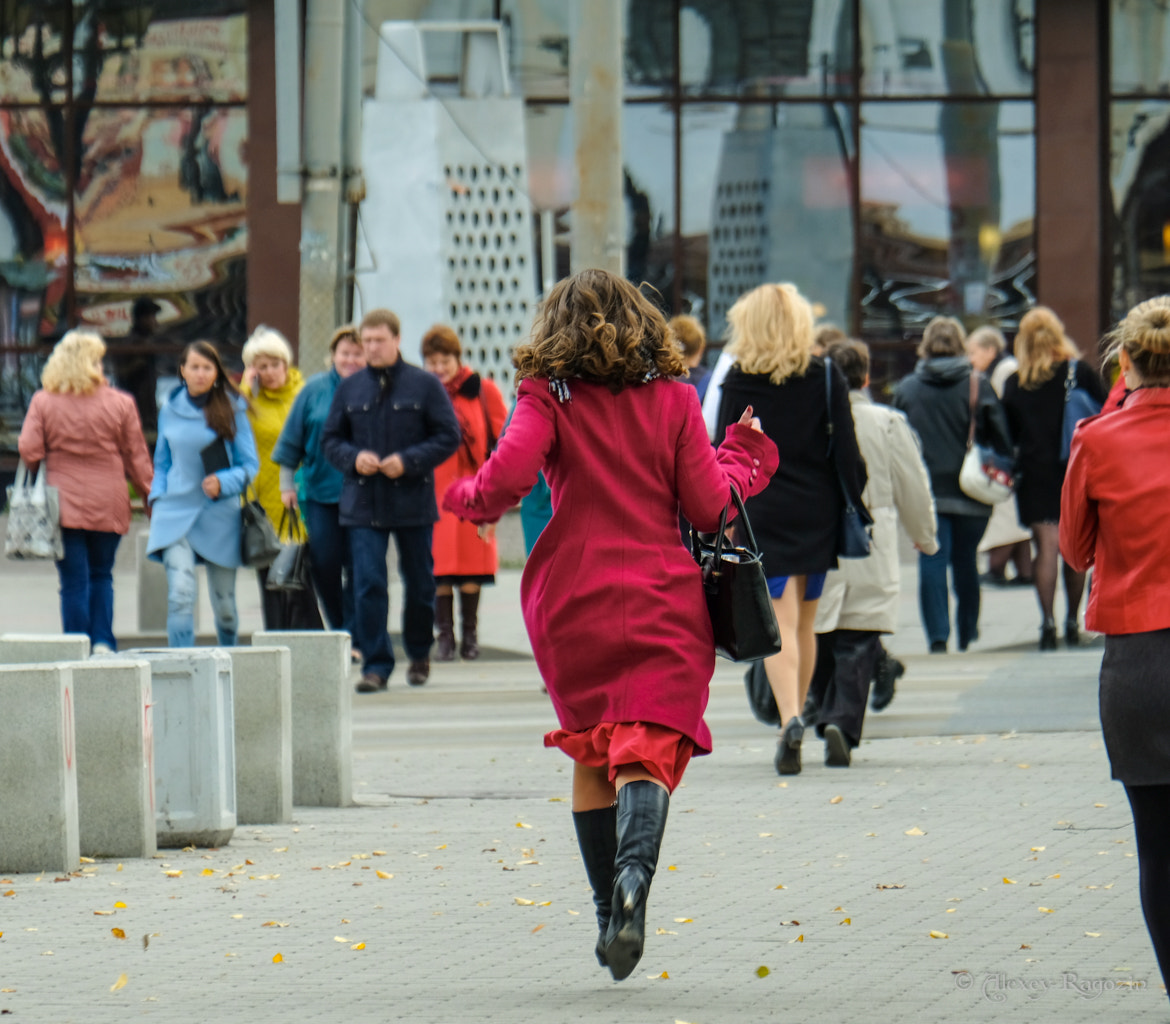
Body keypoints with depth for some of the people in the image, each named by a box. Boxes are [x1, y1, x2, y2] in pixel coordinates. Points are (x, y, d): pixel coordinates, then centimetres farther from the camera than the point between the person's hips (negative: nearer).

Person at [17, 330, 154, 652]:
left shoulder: (43, 402, -3)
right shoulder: (120, 404, -2)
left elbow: (29, 450, -6)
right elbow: (136, 457, 2)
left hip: (63, 503, -1)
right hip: (108, 505, 1)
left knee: (73, 581, 2)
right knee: (101, 575, 17)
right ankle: (102, 641, 5)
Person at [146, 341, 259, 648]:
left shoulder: (232, 410, 1)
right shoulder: (170, 410, 7)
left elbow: (249, 464, 2)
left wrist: (223, 482, -16)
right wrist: (157, 498, 2)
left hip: (219, 515, 0)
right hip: (176, 514, 0)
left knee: (224, 602, 8)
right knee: (180, 596, -18)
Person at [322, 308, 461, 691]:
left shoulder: (425, 385, -1)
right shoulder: (349, 389, 6)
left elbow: (448, 437, -2)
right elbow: (330, 440, 11)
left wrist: (408, 460, -15)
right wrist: (354, 458, -10)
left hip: (413, 501, -1)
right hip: (363, 504, 1)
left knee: (419, 583, 10)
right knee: (368, 585, -8)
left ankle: (419, 655, 30)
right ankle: (375, 665, -5)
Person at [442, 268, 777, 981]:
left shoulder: (549, 396, 1)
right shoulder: (672, 399, 3)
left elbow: (509, 475, -14)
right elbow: (708, 506, 1)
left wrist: (470, 498, 8)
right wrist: (745, 453, 19)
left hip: (573, 604, 1)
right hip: (663, 602, -1)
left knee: (591, 753, 17)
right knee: (647, 752, -9)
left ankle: (609, 913, 15)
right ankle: (636, 869, -38)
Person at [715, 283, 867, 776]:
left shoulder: (738, 380, -4)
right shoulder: (826, 377, -1)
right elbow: (845, 452, -2)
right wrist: (855, 508, 7)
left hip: (761, 512, -2)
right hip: (816, 511, 2)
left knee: (778, 624, -5)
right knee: (804, 623, 16)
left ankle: (790, 720, -26)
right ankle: (795, 720, 26)